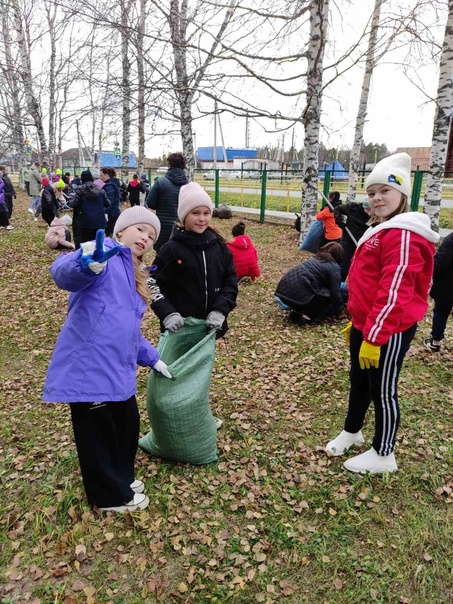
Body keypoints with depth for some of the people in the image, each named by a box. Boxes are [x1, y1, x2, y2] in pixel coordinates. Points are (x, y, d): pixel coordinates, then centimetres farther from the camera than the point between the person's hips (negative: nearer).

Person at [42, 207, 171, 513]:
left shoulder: (134, 275, 19)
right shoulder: (105, 255, -9)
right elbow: (63, 272, -32)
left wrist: (152, 358, 25)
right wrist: (87, 265, -53)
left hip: (118, 370, 10)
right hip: (89, 368, -9)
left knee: (128, 424, 22)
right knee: (98, 435, 9)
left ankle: (120, 478, 45)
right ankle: (112, 495, 29)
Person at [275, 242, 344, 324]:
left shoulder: (315, 258, 26)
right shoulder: (334, 267, 2)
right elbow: (335, 293, 0)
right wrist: (339, 306, 22)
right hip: (299, 296, -8)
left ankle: (297, 310, 12)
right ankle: (308, 315, -3)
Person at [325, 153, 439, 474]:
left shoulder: (403, 235, -21)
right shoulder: (381, 231, 13)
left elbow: (393, 293, -26)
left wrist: (374, 338, -24)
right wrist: (356, 323, 21)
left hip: (389, 331, -10)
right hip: (365, 326, 10)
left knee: (382, 390, 5)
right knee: (358, 381, 22)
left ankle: (383, 456, 25)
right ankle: (351, 432, 42)